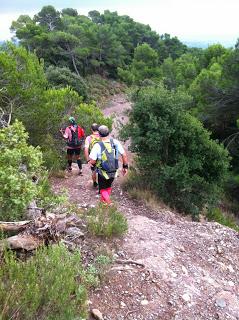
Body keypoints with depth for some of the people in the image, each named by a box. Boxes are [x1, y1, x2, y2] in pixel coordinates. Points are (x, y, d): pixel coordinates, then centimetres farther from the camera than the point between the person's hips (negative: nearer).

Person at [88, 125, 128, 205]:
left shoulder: (97, 146, -24)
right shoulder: (115, 142, -15)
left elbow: (92, 161, -22)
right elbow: (124, 155, -9)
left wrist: (91, 163, 2)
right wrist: (125, 166, 4)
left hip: (103, 173, -4)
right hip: (113, 171, 4)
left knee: (103, 189, 19)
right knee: (108, 186, 29)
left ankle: (109, 203, 2)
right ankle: (103, 199, 47)